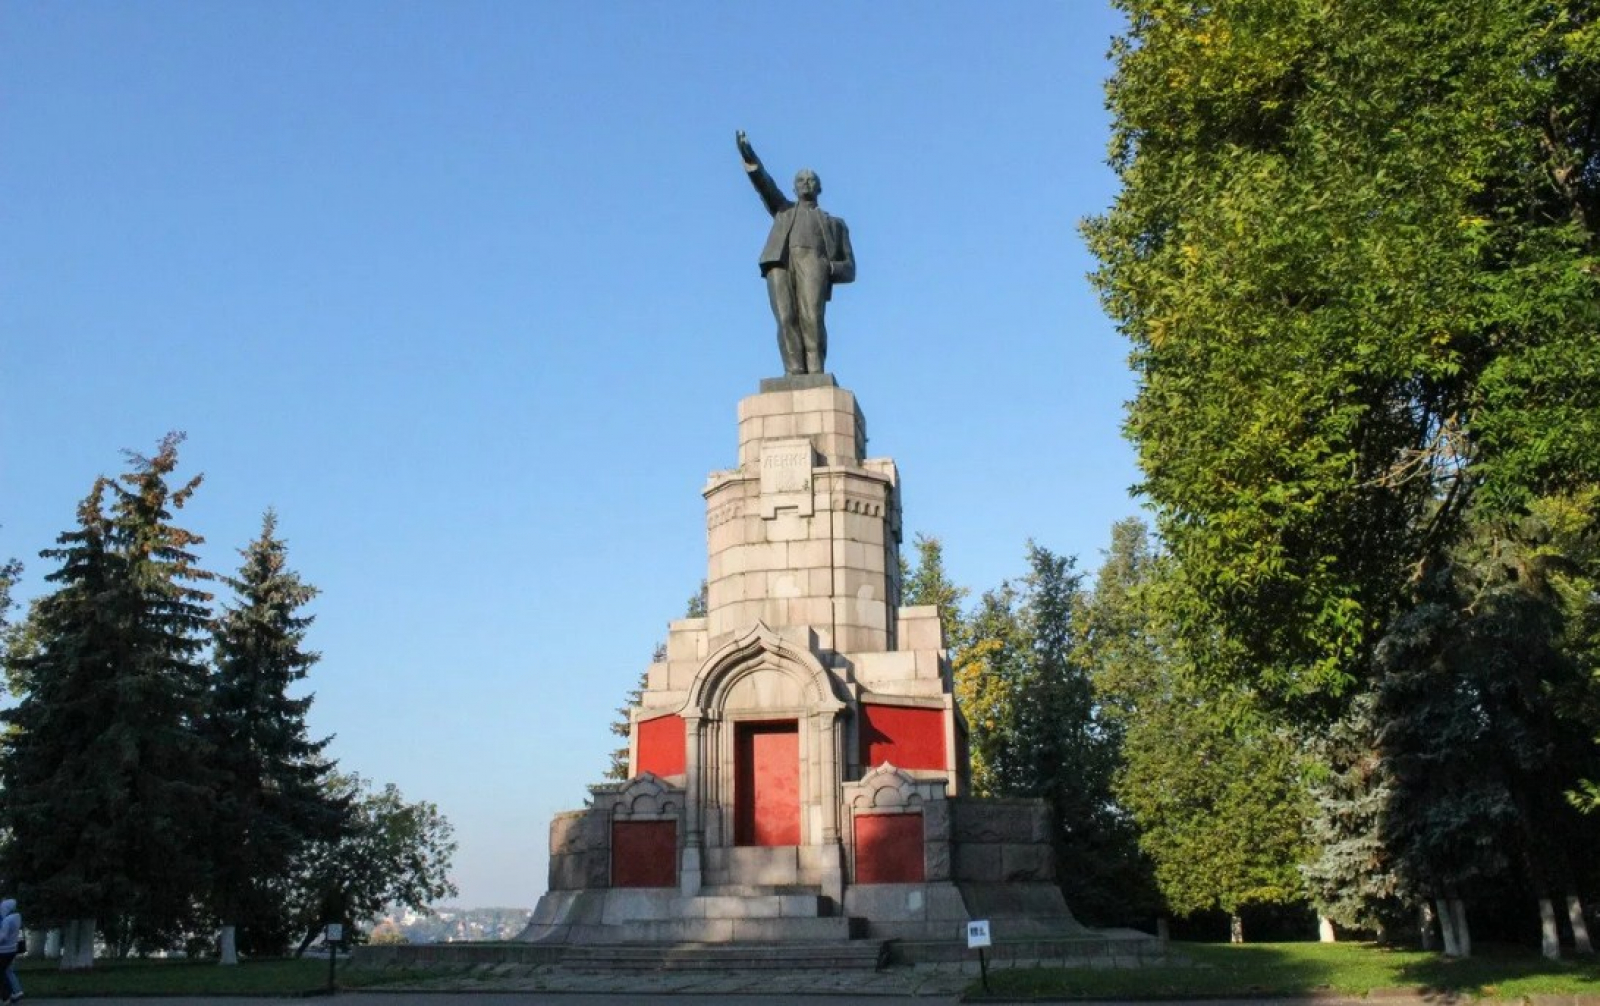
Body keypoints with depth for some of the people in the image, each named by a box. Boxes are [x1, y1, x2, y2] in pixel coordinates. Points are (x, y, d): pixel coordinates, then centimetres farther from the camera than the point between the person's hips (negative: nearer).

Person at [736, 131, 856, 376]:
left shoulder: (834, 223, 34)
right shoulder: (784, 211, 38)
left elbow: (849, 270, 23)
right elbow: (764, 185, 18)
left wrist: (830, 268, -2)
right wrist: (749, 157, -2)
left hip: (812, 259, -1)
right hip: (780, 261, 1)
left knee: (812, 318, -24)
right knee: (787, 319, -20)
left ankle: (815, 375, -30)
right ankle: (795, 374, -28)